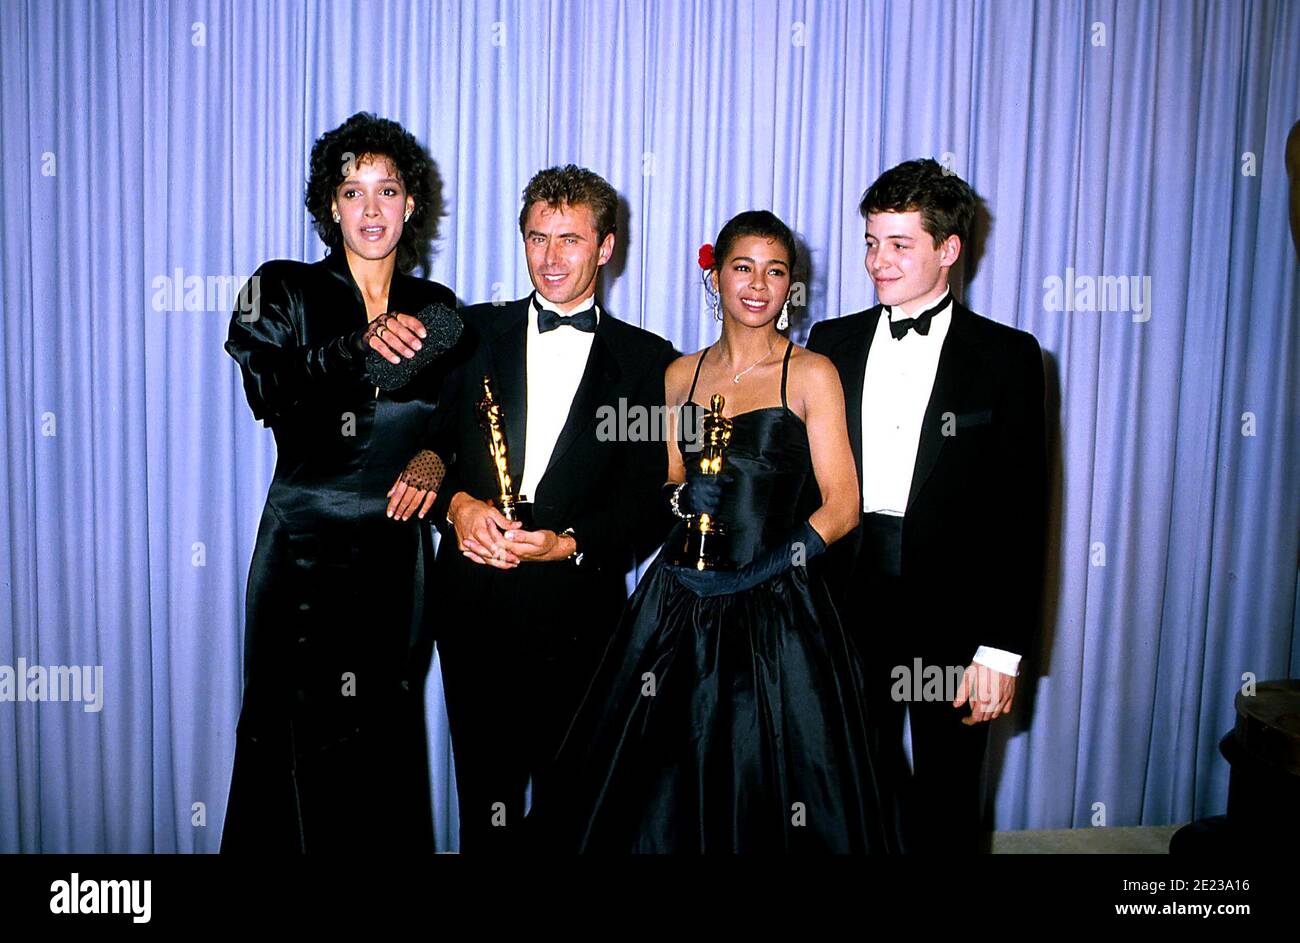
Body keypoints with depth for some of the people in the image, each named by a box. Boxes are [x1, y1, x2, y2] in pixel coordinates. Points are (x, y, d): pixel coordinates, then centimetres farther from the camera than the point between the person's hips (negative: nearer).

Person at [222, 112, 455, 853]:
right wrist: (360, 346, -31)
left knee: (388, 748, 11)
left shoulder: (435, 308, 8)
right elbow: (268, 393, -19)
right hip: (306, 549, -2)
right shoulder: (285, 290, -2)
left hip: (399, 555, 3)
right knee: (303, 743, 4)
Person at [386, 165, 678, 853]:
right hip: (475, 608, 1)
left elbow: (651, 501, -2)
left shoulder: (648, 361, 3)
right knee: (484, 796, 12)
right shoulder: (475, 334, 7)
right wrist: (456, 502, -14)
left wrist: (569, 543, -16)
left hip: (579, 613, -1)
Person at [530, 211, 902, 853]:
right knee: (659, 787, 9)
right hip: (680, 601, 4)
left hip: (775, 607, -3)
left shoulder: (811, 374, -3)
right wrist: (681, 495, -6)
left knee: (769, 789, 4)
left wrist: (761, 569, -18)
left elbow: (842, 506, -6)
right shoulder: (682, 374, 9)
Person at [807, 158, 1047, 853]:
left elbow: (1022, 510, -5)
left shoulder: (1006, 356, -2)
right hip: (848, 606, 2)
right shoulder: (831, 342, 7)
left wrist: (1002, 647, -9)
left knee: (947, 809, 13)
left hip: (953, 617, -2)